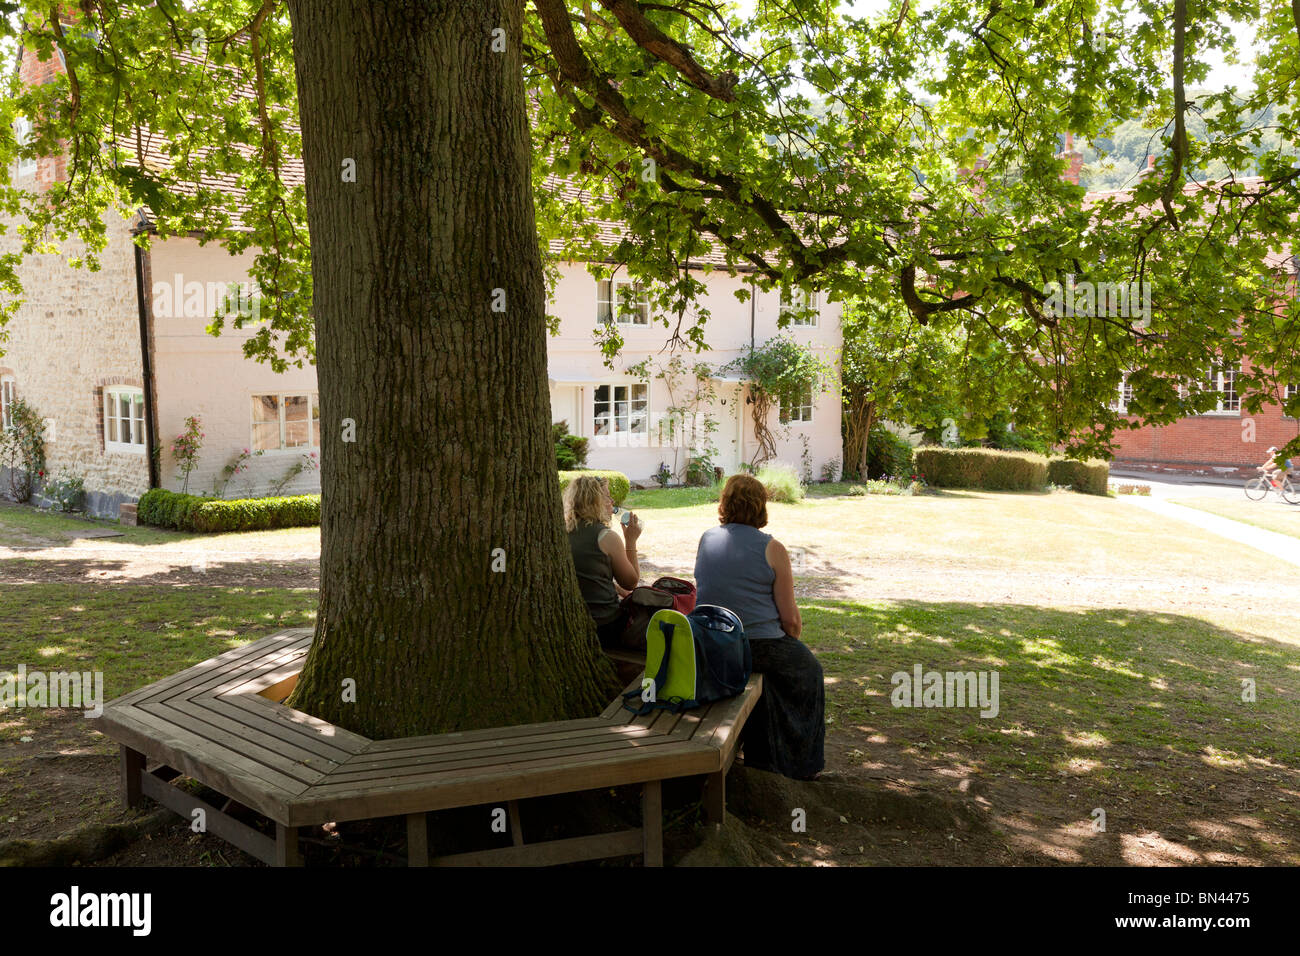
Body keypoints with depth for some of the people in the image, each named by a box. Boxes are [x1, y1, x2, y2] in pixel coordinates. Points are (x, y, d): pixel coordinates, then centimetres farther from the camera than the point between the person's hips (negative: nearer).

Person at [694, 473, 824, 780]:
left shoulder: (706, 539, 4)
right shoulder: (772, 549, -9)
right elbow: (790, 619, -7)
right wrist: (793, 639, 11)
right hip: (759, 646, -5)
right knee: (807, 669, 23)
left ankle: (760, 755, 41)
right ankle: (802, 763, 32)